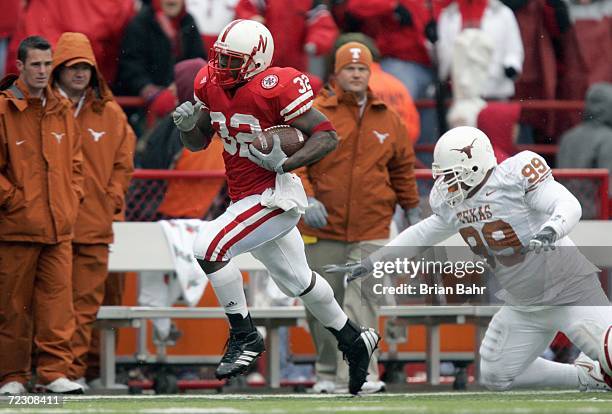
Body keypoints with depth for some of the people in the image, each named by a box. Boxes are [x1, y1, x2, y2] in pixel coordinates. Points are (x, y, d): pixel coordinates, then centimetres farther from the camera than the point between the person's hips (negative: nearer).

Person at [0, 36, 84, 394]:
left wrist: (71, 201, 8)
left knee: (58, 299, -2)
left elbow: (75, 162, 20)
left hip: (59, 227, 4)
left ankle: (55, 371, -1)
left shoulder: (62, 112, 12)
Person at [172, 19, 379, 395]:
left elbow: (327, 136, -18)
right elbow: (198, 142, 13)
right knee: (298, 281, 22)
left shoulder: (277, 89, -20)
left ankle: (245, 337, -11)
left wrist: (285, 164, -30)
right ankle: (354, 339, 41)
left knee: (209, 247, -23)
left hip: (275, 195, -9)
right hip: (246, 199, 9)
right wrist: (187, 124, -10)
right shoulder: (211, 85, 2)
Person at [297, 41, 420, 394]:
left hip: (371, 231, 0)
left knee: (362, 301, -13)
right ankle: (328, 373, 18)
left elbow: (403, 167, 21)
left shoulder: (388, 119, 10)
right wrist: (306, 198, -17)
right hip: (323, 231, 0)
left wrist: (412, 211, 22)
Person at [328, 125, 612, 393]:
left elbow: (569, 206, -27)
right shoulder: (450, 202, 3)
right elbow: (421, 234, 17)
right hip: (522, 307, 8)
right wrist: (369, 264, 17)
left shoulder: (515, 175, -20)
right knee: (495, 377, 12)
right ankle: (589, 377, 21)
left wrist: (551, 230, -48)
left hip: (570, 293, -8)